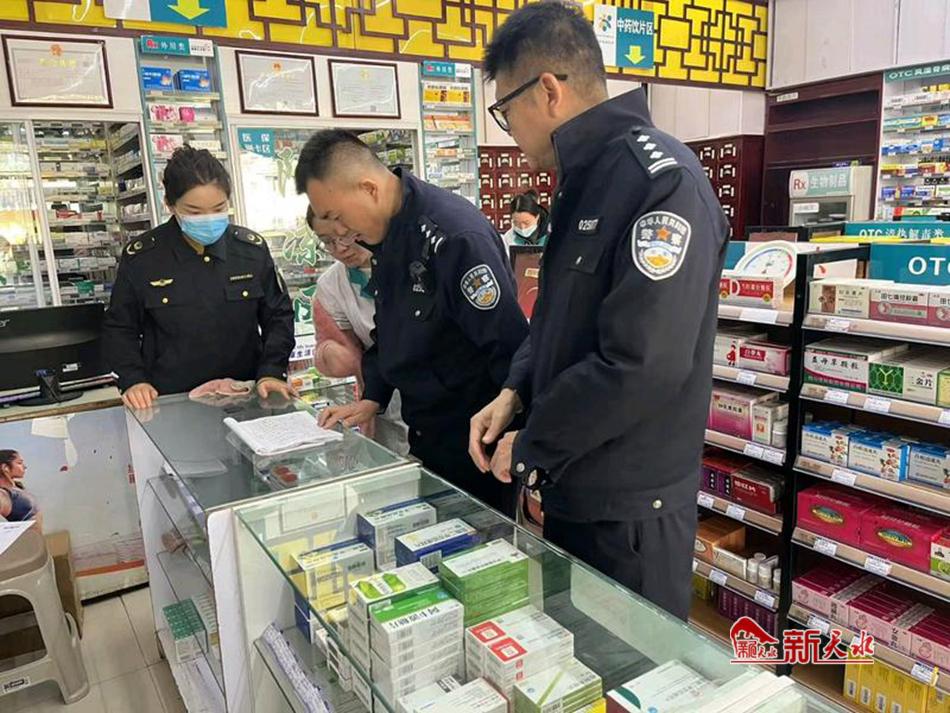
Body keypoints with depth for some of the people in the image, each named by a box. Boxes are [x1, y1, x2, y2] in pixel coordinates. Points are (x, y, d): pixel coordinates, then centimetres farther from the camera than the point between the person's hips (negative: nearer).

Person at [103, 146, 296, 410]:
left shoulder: (252, 249, 2)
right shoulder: (141, 257, -1)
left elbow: (278, 316, 8)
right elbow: (119, 329, 9)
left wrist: (271, 372, -4)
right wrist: (133, 380, -6)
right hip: (168, 402, 0)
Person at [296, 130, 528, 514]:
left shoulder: (456, 236, -26)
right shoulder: (384, 234, 4)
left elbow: (510, 342, -25)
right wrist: (372, 398, 9)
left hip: (476, 444, -8)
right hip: (425, 437, 9)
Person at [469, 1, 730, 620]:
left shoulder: (661, 181, -21)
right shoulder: (584, 184, 10)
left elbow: (643, 365, -27)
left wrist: (531, 447, -15)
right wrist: (516, 392, 1)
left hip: (631, 508, -9)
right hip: (571, 489, 9)